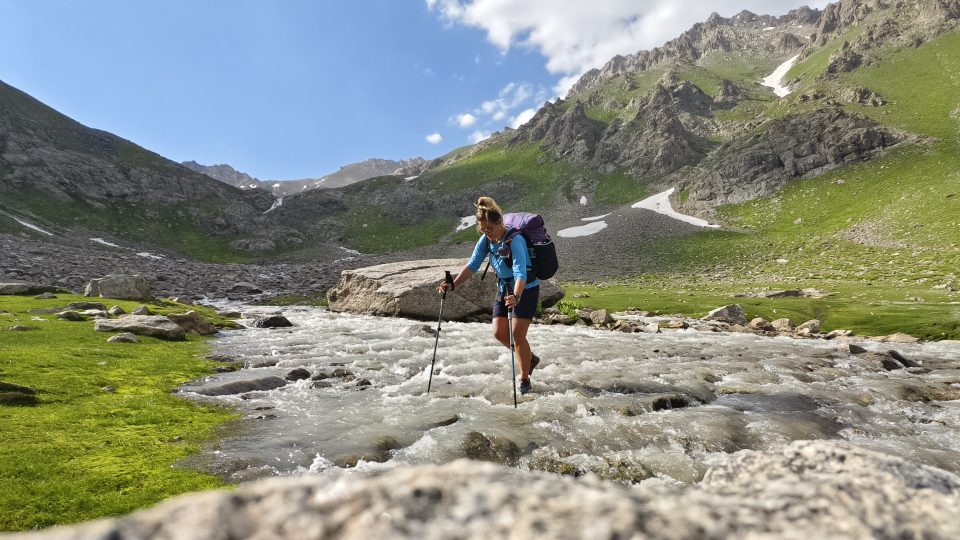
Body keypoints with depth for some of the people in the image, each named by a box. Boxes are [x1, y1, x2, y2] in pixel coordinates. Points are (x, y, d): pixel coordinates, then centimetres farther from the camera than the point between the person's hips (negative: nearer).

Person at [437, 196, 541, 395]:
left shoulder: (515, 240, -28)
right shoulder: (486, 240, -7)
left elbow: (520, 273, -38)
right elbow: (472, 265, -5)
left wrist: (516, 296, -55)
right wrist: (453, 284, -18)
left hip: (526, 290, -7)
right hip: (503, 288, 7)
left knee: (517, 335, -6)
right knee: (499, 333, 4)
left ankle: (524, 378, 15)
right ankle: (529, 358, 29)